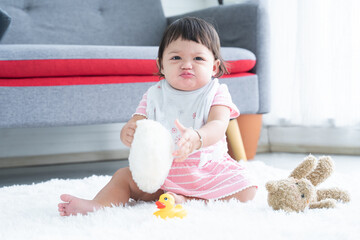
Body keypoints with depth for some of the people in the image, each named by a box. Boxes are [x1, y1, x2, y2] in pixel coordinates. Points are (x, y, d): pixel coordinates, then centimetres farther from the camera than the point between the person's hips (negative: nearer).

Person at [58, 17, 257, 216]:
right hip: (160, 171, 2)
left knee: (245, 191, -24)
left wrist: (197, 138, -48)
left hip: (206, 169, -2)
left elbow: (218, 125, -23)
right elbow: (135, 123, -5)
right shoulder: (155, 95, 3)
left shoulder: (216, 94, -5)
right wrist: (128, 133, -33)